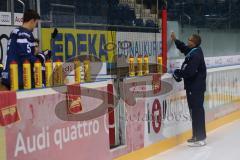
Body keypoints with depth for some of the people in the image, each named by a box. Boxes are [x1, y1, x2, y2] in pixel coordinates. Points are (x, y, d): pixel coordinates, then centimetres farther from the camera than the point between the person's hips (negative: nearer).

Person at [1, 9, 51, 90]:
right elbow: (26, 58, -20)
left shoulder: (15, 32, 17)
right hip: (19, 79, -10)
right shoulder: (25, 34, -12)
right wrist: (42, 57, -6)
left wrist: (37, 56, 16)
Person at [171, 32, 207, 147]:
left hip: (196, 88, -10)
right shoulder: (193, 51, 9)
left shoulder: (195, 55, -21)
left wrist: (177, 74, -11)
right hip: (194, 86, 10)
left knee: (197, 111, -6)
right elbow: (184, 48, 30)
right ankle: (197, 135, 25)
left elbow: (189, 72, -26)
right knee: (195, 111, 16)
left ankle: (200, 138, -1)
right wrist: (175, 40, 20)